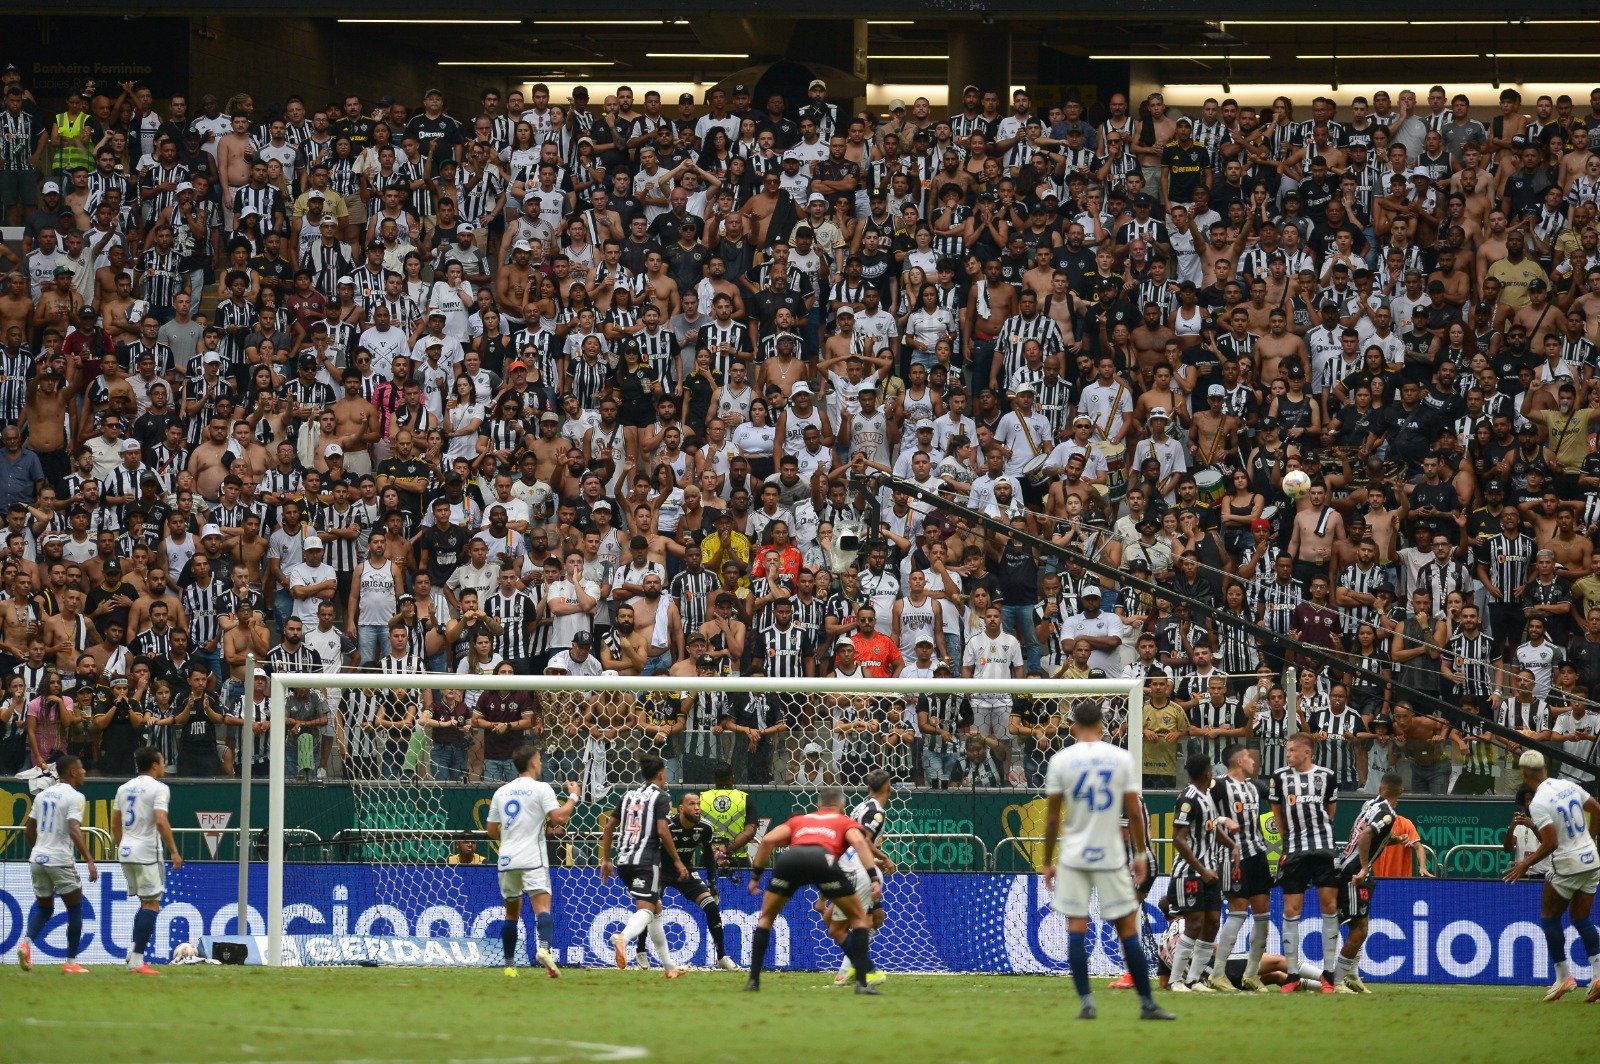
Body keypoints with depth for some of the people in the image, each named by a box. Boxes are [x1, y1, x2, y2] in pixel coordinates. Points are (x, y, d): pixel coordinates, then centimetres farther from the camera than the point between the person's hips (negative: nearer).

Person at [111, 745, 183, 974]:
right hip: (147, 852, -7)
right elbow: (161, 821, -20)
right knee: (151, 905, -3)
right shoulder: (158, 788, -8)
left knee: (146, 903, 19)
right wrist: (174, 851, -15)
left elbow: (115, 824, 18)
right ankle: (137, 961, -9)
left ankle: (134, 952, 9)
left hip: (126, 852, 7)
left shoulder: (124, 788, 14)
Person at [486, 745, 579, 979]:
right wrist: (573, 797, 3)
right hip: (532, 858, -5)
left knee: (512, 911, 16)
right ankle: (544, 947, -41)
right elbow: (559, 817, -13)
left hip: (507, 860, 5)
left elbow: (492, 830, 18)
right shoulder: (540, 788, -3)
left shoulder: (501, 792, 14)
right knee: (542, 905, -14)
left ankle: (509, 965, 16)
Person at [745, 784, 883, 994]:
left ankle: (754, 979, 16)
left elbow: (768, 840, 23)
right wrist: (874, 878, -2)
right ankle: (862, 982, 6)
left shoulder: (798, 820, 37)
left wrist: (756, 876, 29)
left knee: (766, 917, 25)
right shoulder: (845, 822, 30)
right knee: (858, 917, 17)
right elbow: (858, 841, 8)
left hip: (789, 859, 2)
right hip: (824, 861, -2)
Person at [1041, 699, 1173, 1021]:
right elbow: (1134, 812, 2)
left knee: (1076, 930, 2)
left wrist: (1048, 862, 8)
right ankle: (1147, 1004, 7)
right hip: (1111, 856, 0)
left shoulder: (1060, 760, -1)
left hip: (1073, 856, 0)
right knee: (1127, 929, 5)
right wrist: (1140, 855, 12)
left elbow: (1052, 817, 0)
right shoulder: (1121, 758, 0)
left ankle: (1086, 1002, -5)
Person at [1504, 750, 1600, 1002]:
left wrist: (1525, 865, -9)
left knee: (1549, 917, 10)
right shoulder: (1569, 786, 4)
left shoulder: (1538, 804, -17)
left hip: (1567, 866, -7)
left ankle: (1563, 976, 8)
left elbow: (1551, 843, -21)